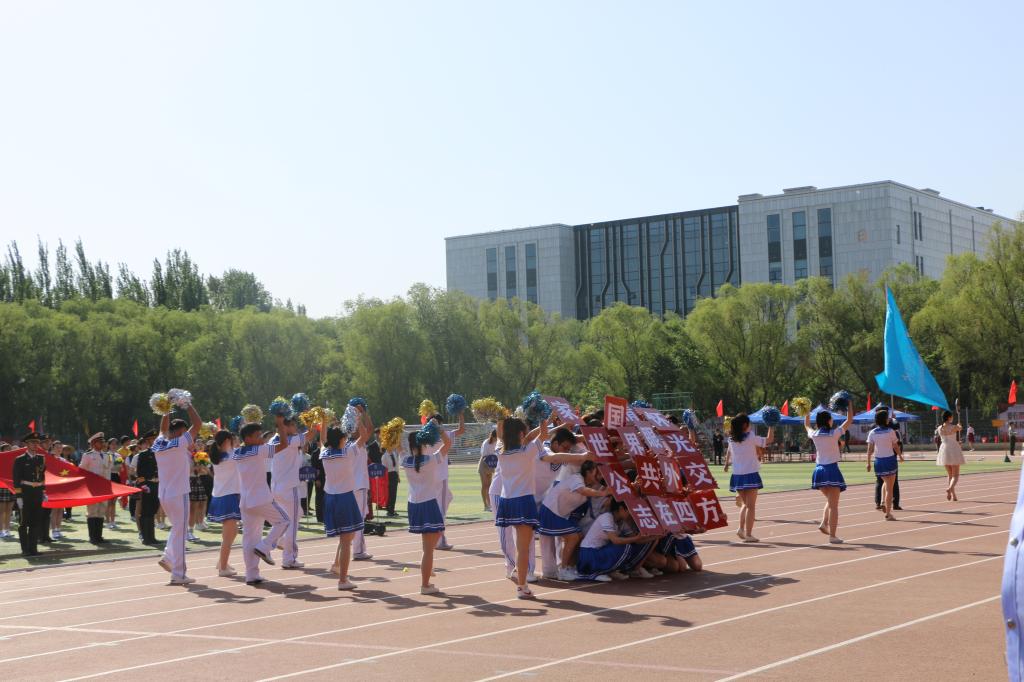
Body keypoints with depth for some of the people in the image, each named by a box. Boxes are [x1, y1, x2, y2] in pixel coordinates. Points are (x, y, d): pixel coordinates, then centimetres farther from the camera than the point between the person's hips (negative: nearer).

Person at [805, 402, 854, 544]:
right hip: (831, 470, -5)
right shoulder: (834, 433, -10)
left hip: (819, 470, 5)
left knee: (830, 501, 24)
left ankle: (824, 523, 6)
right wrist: (850, 405, 9)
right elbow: (849, 420, -1)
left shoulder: (814, 434, 0)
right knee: (833, 505, -2)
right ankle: (832, 535, -5)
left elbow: (807, 426, 24)